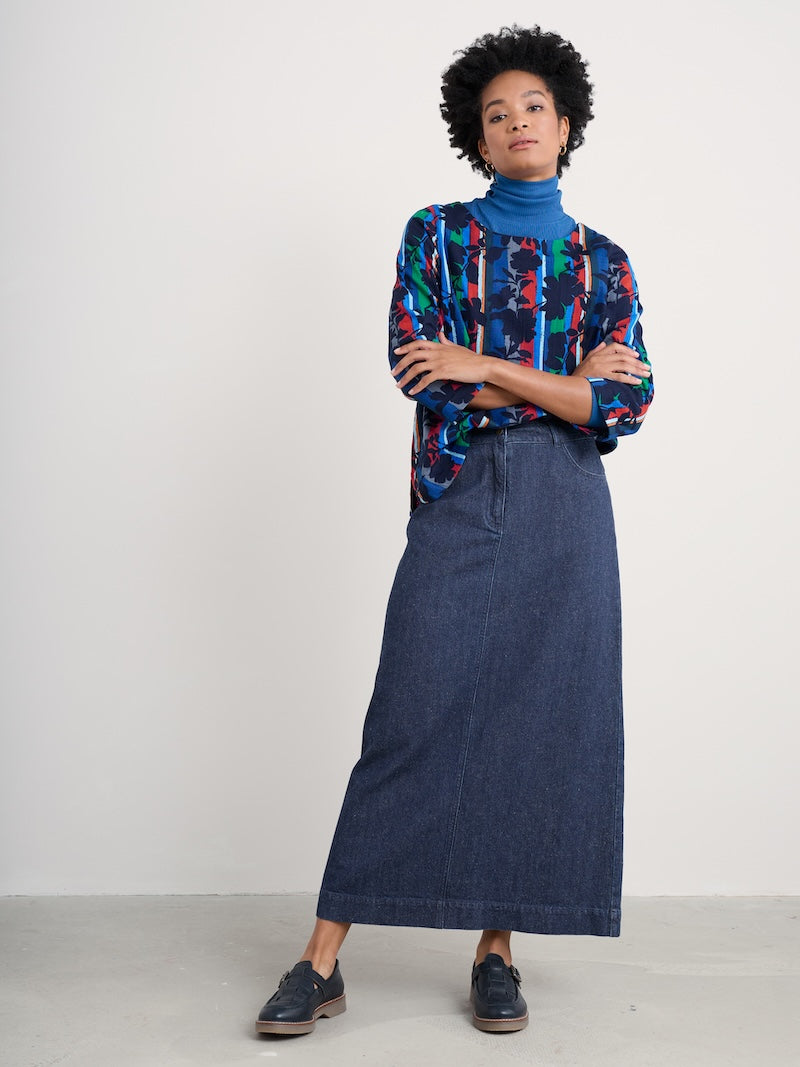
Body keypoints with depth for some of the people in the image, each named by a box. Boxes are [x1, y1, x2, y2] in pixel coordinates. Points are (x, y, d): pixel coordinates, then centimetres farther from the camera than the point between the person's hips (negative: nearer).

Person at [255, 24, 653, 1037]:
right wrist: (566, 385, -4)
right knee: (412, 719, -5)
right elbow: (416, 368, -5)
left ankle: (496, 950, 14)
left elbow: (629, 401, -1)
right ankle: (323, 962, 3)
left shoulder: (602, 261, 12)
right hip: (457, 501, -2)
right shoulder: (436, 234, 9)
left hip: (565, 507, 2)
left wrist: (487, 368, -9)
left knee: (539, 718, 1)